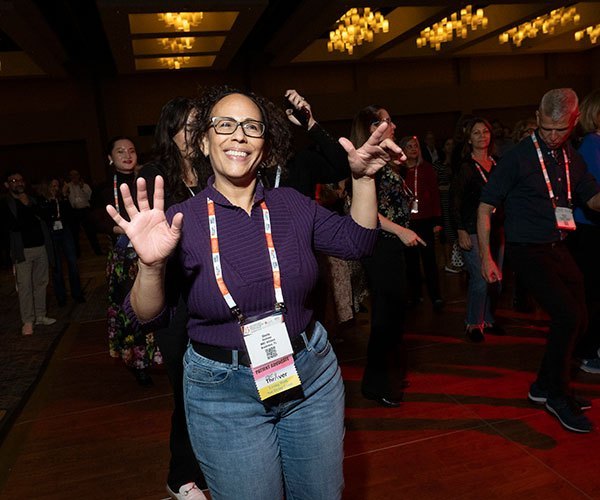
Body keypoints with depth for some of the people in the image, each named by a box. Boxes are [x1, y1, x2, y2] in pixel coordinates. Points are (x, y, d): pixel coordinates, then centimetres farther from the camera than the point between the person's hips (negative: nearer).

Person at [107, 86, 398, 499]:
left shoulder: (291, 205, -2)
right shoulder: (182, 220, -10)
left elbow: (356, 242, 2)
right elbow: (148, 318, -12)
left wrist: (363, 179, -10)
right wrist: (152, 265, -32)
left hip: (312, 375, 4)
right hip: (224, 391, -3)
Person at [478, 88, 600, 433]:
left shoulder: (572, 158, 9)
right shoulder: (518, 157, -10)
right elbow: (485, 208, -9)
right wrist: (486, 257, -13)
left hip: (559, 248, 7)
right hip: (528, 250, -7)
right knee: (567, 316, -16)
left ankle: (545, 387, 30)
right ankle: (557, 396, 6)